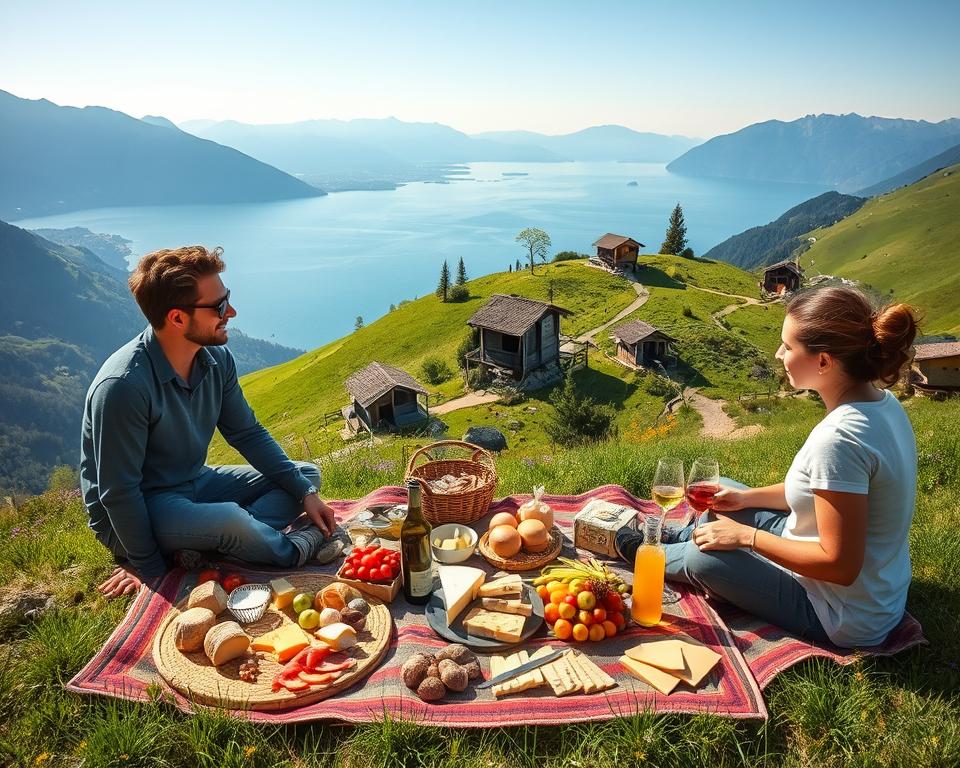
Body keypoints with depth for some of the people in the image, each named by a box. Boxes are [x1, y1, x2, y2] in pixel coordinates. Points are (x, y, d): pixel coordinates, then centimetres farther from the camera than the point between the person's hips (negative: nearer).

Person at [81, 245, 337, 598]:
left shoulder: (217, 359, -8)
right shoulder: (122, 385, -29)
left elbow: (248, 435, 3)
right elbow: (118, 493, -22)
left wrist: (304, 493, -4)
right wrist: (149, 569, -14)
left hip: (195, 483, 8)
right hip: (133, 513, -8)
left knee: (307, 475, 3)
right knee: (228, 519, -38)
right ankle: (300, 547, -8)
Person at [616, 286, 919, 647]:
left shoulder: (838, 439, -35)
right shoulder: (883, 403, -5)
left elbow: (840, 565, -30)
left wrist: (746, 536, -19)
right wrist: (748, 497, 6)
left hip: (844, 620, -9)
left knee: (703, 559, -5)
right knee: (724, 493, 13)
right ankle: (671, 538, 39)